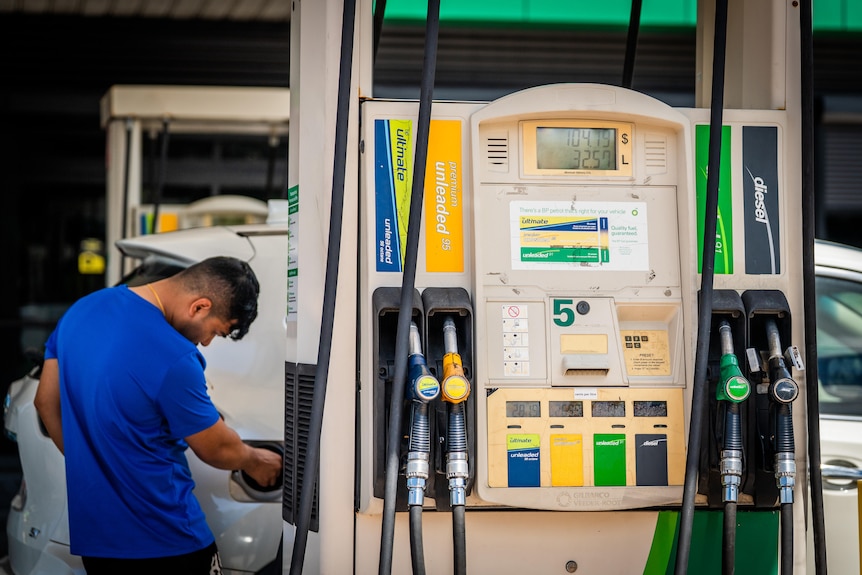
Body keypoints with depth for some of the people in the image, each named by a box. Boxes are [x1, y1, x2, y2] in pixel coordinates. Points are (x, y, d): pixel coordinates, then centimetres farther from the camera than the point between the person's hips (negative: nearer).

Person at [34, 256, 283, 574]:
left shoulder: (84, 308, -2)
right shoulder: (174, 359, -25)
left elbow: (47, 401, 10)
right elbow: (217, 449, -10)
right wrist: (255, 461, 11)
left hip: (92, 528, 7)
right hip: (163, 537, -7)